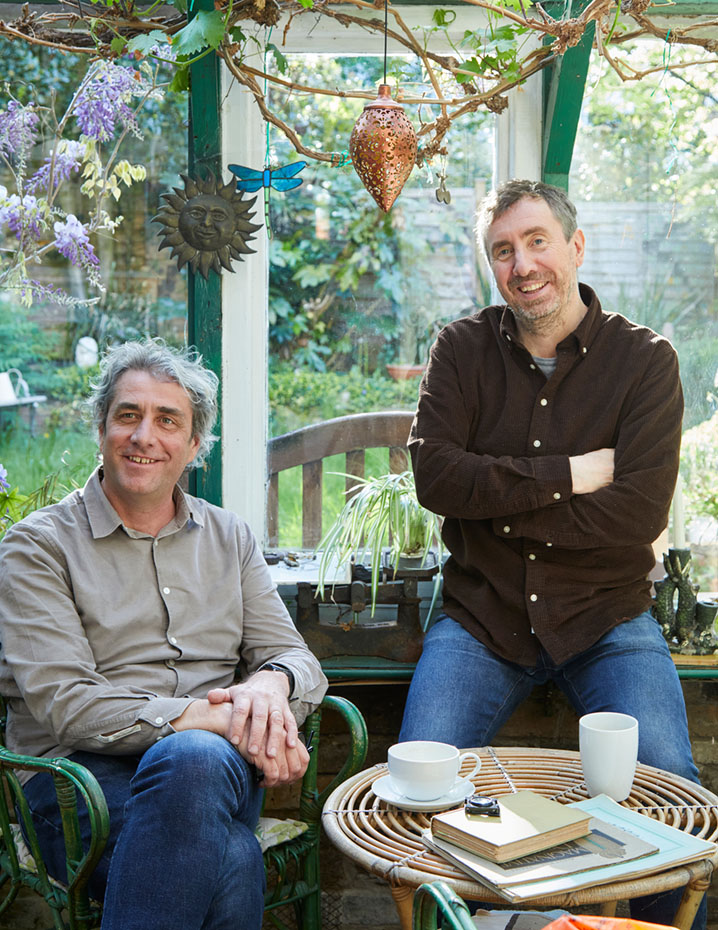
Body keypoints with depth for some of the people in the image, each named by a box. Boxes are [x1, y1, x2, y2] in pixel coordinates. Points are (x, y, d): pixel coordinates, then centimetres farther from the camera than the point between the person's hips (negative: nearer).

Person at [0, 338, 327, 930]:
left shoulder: (229, 537, 18)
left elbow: (296, 657, 14)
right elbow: (63, 703, -8)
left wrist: (271, 684, -12)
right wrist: (209, 717, -19)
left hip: (217, 760, 4)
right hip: (81, 775, -3)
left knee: (195, 759, -37)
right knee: (231, 861, -37)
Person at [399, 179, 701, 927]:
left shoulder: (644, 359, -1)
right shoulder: (463, 349, 4)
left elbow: (640, 513, -12)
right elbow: (434, 475, -9)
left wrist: (496, 502, -12)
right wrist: (569, 475, -13)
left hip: (604, 616, -1)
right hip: (481, 616, 1)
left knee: (667, 779, -20)